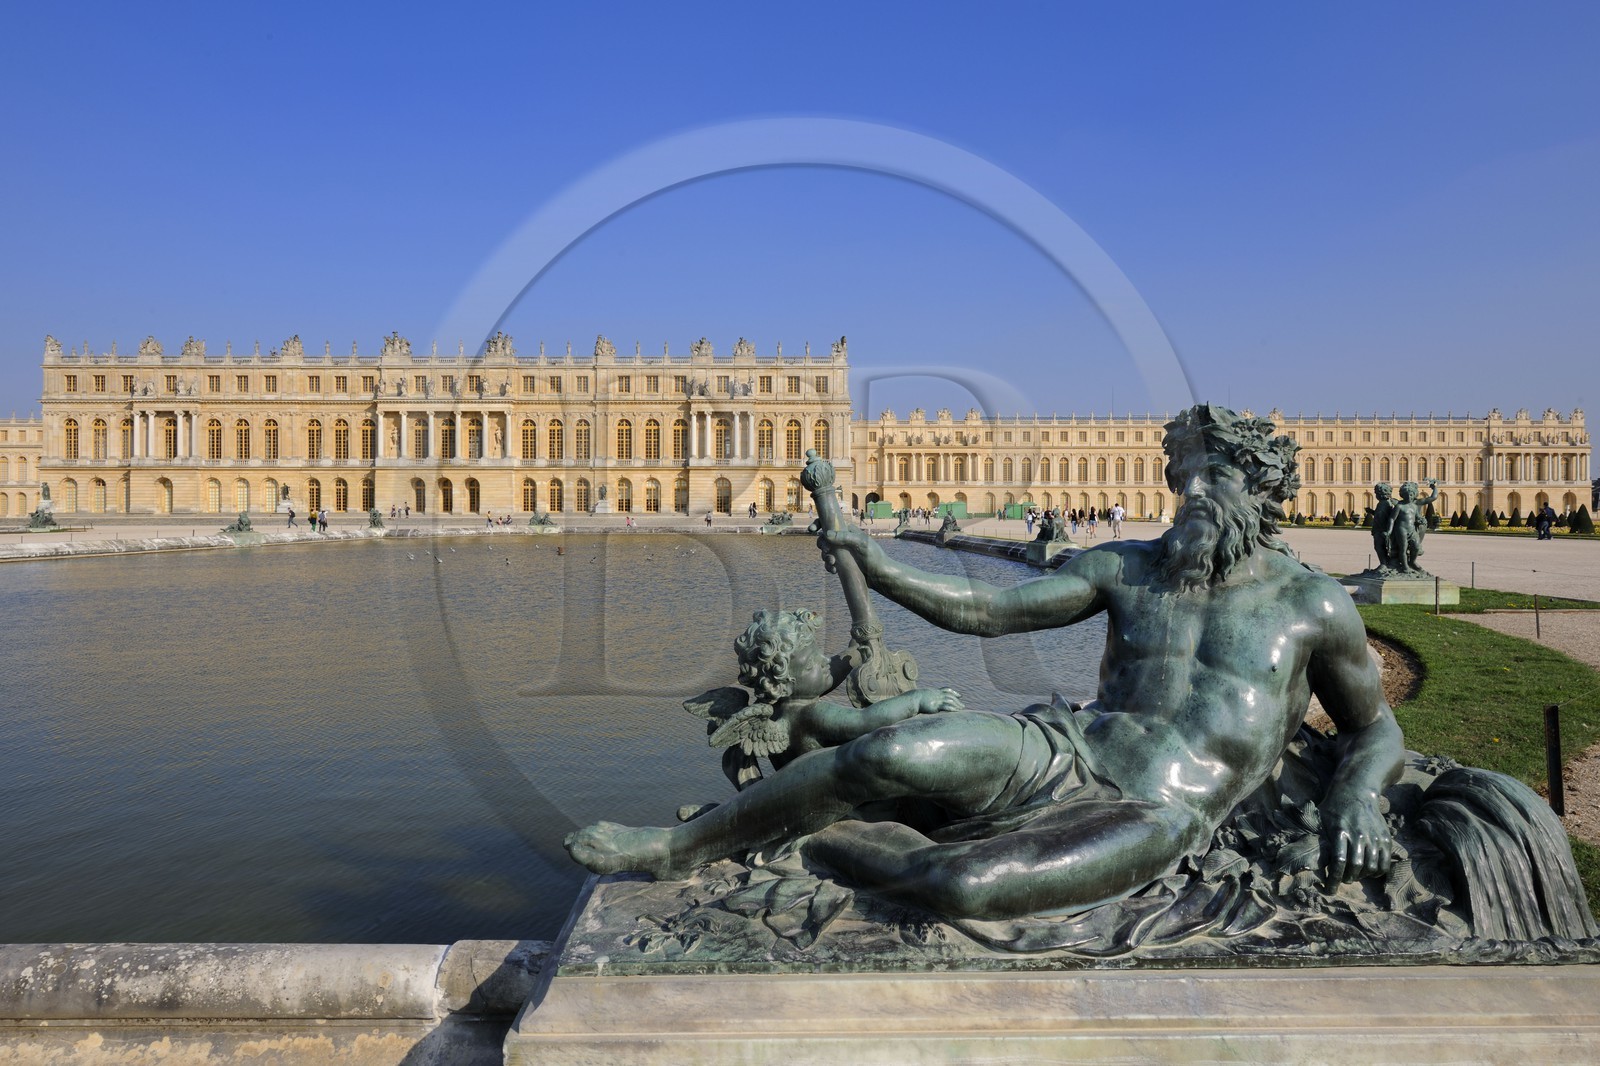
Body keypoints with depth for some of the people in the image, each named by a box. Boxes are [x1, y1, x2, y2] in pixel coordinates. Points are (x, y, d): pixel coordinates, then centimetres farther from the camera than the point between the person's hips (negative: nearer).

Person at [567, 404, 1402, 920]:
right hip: (1068, 750, 3)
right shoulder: (1126, 567, 10)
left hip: (1157, 817, -2)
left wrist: (1355, 796, -4)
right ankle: (676, 848, -10)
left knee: (963, 885, -34)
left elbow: (1375, 730, 18)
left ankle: (833, 848, -4)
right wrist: (879, 569, -10)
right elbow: (988, 609, 2)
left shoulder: (1312, 603, 6)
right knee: (892, 752, -27)